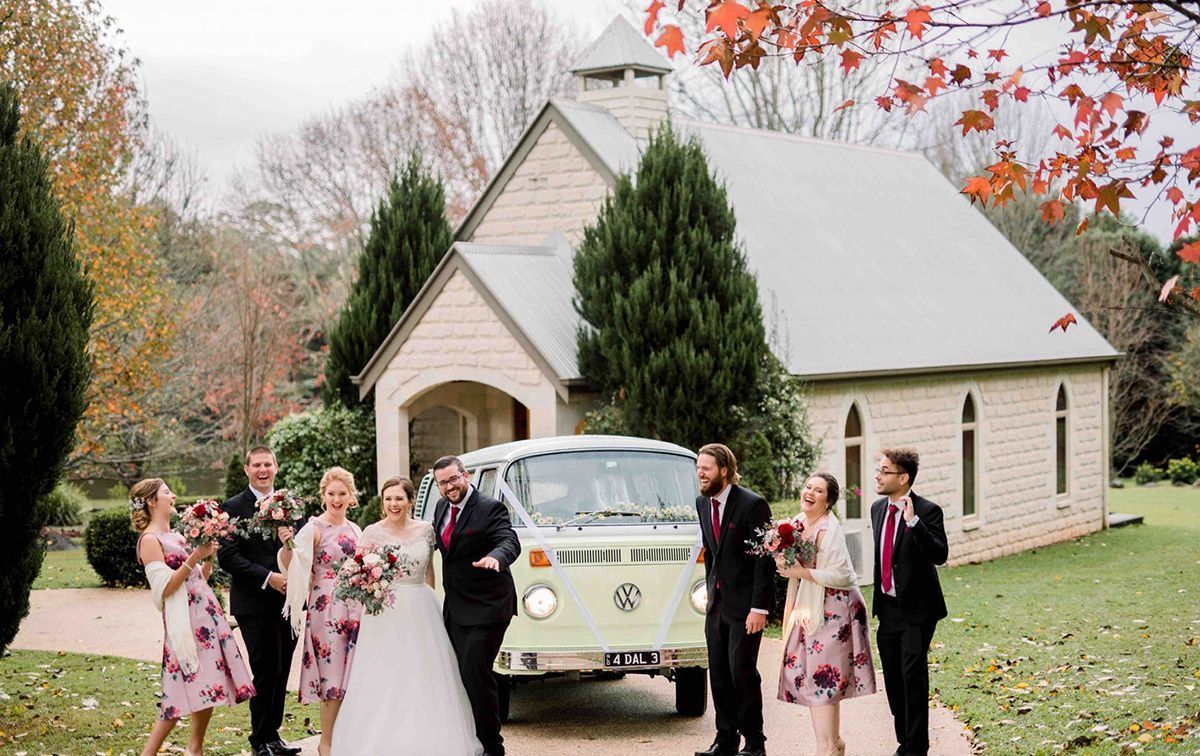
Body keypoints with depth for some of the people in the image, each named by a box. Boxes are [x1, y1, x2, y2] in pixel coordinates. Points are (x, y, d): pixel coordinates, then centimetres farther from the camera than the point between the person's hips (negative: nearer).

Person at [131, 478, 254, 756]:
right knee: (187, 689, -9)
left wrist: (208, 557, 2)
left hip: (206, 613, 8)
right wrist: (193, 558, -18)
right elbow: (164, 588, -16)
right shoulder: (150, 540, -8)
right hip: (185, 619, -8)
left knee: (209, 686, 8)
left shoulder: (176, 536, 17)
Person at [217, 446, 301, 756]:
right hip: (255, 603, -5)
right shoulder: (233, 507, -4)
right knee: (266, 672, -3)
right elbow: (227, 557, -11)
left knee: (281, 672, 9)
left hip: (287, 599, 5)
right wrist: (268, 577, -17)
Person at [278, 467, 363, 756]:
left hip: (355, 608, 6)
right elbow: (291, 565, -19)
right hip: (327, 607, -6)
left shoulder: (355, 530, 12)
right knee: (332, 673, -3)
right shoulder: (314, 528, -8)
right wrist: (286, 543, -37)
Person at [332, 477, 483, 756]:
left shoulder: (425, 529, 6)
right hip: (385, 613, -3)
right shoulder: (373, 532, -2)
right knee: (384, 679, -4)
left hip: (421, 612, 3)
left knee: (426, 678, 4)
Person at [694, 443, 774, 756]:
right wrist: (711, 589, 14)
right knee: (719, 672, 9)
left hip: (745, 602, -7)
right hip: (717, 601, 7)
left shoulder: (753, 504, -14)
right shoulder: (703, 503, 8)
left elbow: (765, 558, -15)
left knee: (742, 671, -5)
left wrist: (759, 607, -18)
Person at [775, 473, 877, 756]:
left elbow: (840, 574, -23)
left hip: (832, 610, -8)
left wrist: (800, 572, -22)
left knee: (821, 677, -8)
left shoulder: (829, 530, -18)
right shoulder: (798, 523, 8)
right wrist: (784, 565, 3)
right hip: (808, 610, 8)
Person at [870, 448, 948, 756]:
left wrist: (913, 522, -33)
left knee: (913, 676, -9)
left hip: (916, 609, -7)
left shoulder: (927, 511, -13)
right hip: (887, 607, 7)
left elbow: (939, 555, -25)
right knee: (893, 679, 11)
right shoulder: (878, 509, 9)